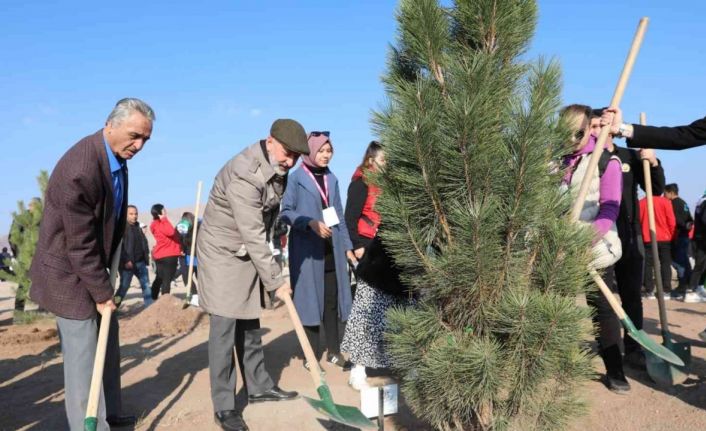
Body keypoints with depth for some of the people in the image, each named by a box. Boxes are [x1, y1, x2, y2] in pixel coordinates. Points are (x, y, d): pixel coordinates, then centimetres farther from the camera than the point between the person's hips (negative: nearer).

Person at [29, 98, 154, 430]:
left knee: (106, 343, 18)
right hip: (69, 273, -10)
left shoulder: (116, 155, 0)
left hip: (91, 266, 10)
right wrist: (102, 293, -17)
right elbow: (80, 244, -24)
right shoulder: (80, 169, -29)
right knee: (83, 353, -2)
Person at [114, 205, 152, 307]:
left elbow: (144, 242, 24)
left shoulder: (138, 227, 15)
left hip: (140, 262, 7)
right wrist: (126, 260, -23)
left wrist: (146, 256, 9)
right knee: (124, 287, -3)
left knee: (146, 285, 9)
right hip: (128, 263, -7)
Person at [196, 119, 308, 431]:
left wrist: (270, 273, 17)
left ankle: (259, 387, 29)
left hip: (249, 254, 8)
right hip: (222, 254, -8)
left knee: (249, 325, 16)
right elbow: (253, 235, -28)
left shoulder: (277, 169, 0)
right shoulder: (244, 175, -28)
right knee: (224, 329, -5)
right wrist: (276, 280, -23)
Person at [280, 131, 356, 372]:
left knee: (332, 299, 7)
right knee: (310, 299, 1)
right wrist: (311, 223, -21)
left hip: (332, 249, 5)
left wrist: (347, 245, 12)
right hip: (307, 249, -5)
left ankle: (334, 352, 18)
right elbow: (286, 212, -6)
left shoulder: (332, 179, 13)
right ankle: (313, 355, 11)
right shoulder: (297, 178, -4)